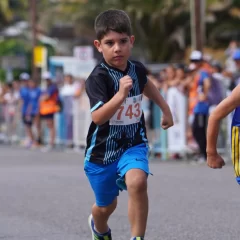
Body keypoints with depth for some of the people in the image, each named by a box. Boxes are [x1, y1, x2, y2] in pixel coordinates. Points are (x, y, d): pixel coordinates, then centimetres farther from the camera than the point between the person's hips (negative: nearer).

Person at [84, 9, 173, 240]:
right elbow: (97, 117, -33)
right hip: (103, 150, -2)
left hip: (133, 144, 2)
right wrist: (121, 94, -42)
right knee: (106, 206, 17)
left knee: (137, 182, -31)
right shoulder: (98, 78, -21)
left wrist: (165, 108, 29)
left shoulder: (137, 69, -4)